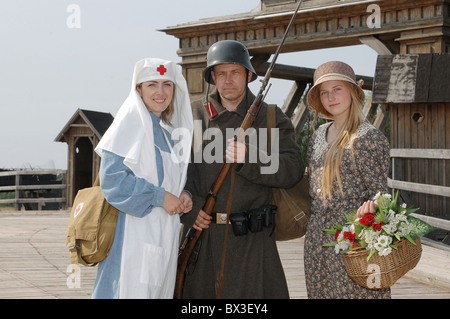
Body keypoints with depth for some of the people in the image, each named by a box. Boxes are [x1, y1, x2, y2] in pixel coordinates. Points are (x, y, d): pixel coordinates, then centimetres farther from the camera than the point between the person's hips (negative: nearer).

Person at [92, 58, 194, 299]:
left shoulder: (169, 133, 17)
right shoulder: (130, 124, -6)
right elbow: (111, 178, -16)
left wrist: (182, 196, 2)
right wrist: (160, 196, -16)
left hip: (164, 237, 8)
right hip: (134, 234, -8)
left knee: (159, 290, 8)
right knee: (131, 289, -10)